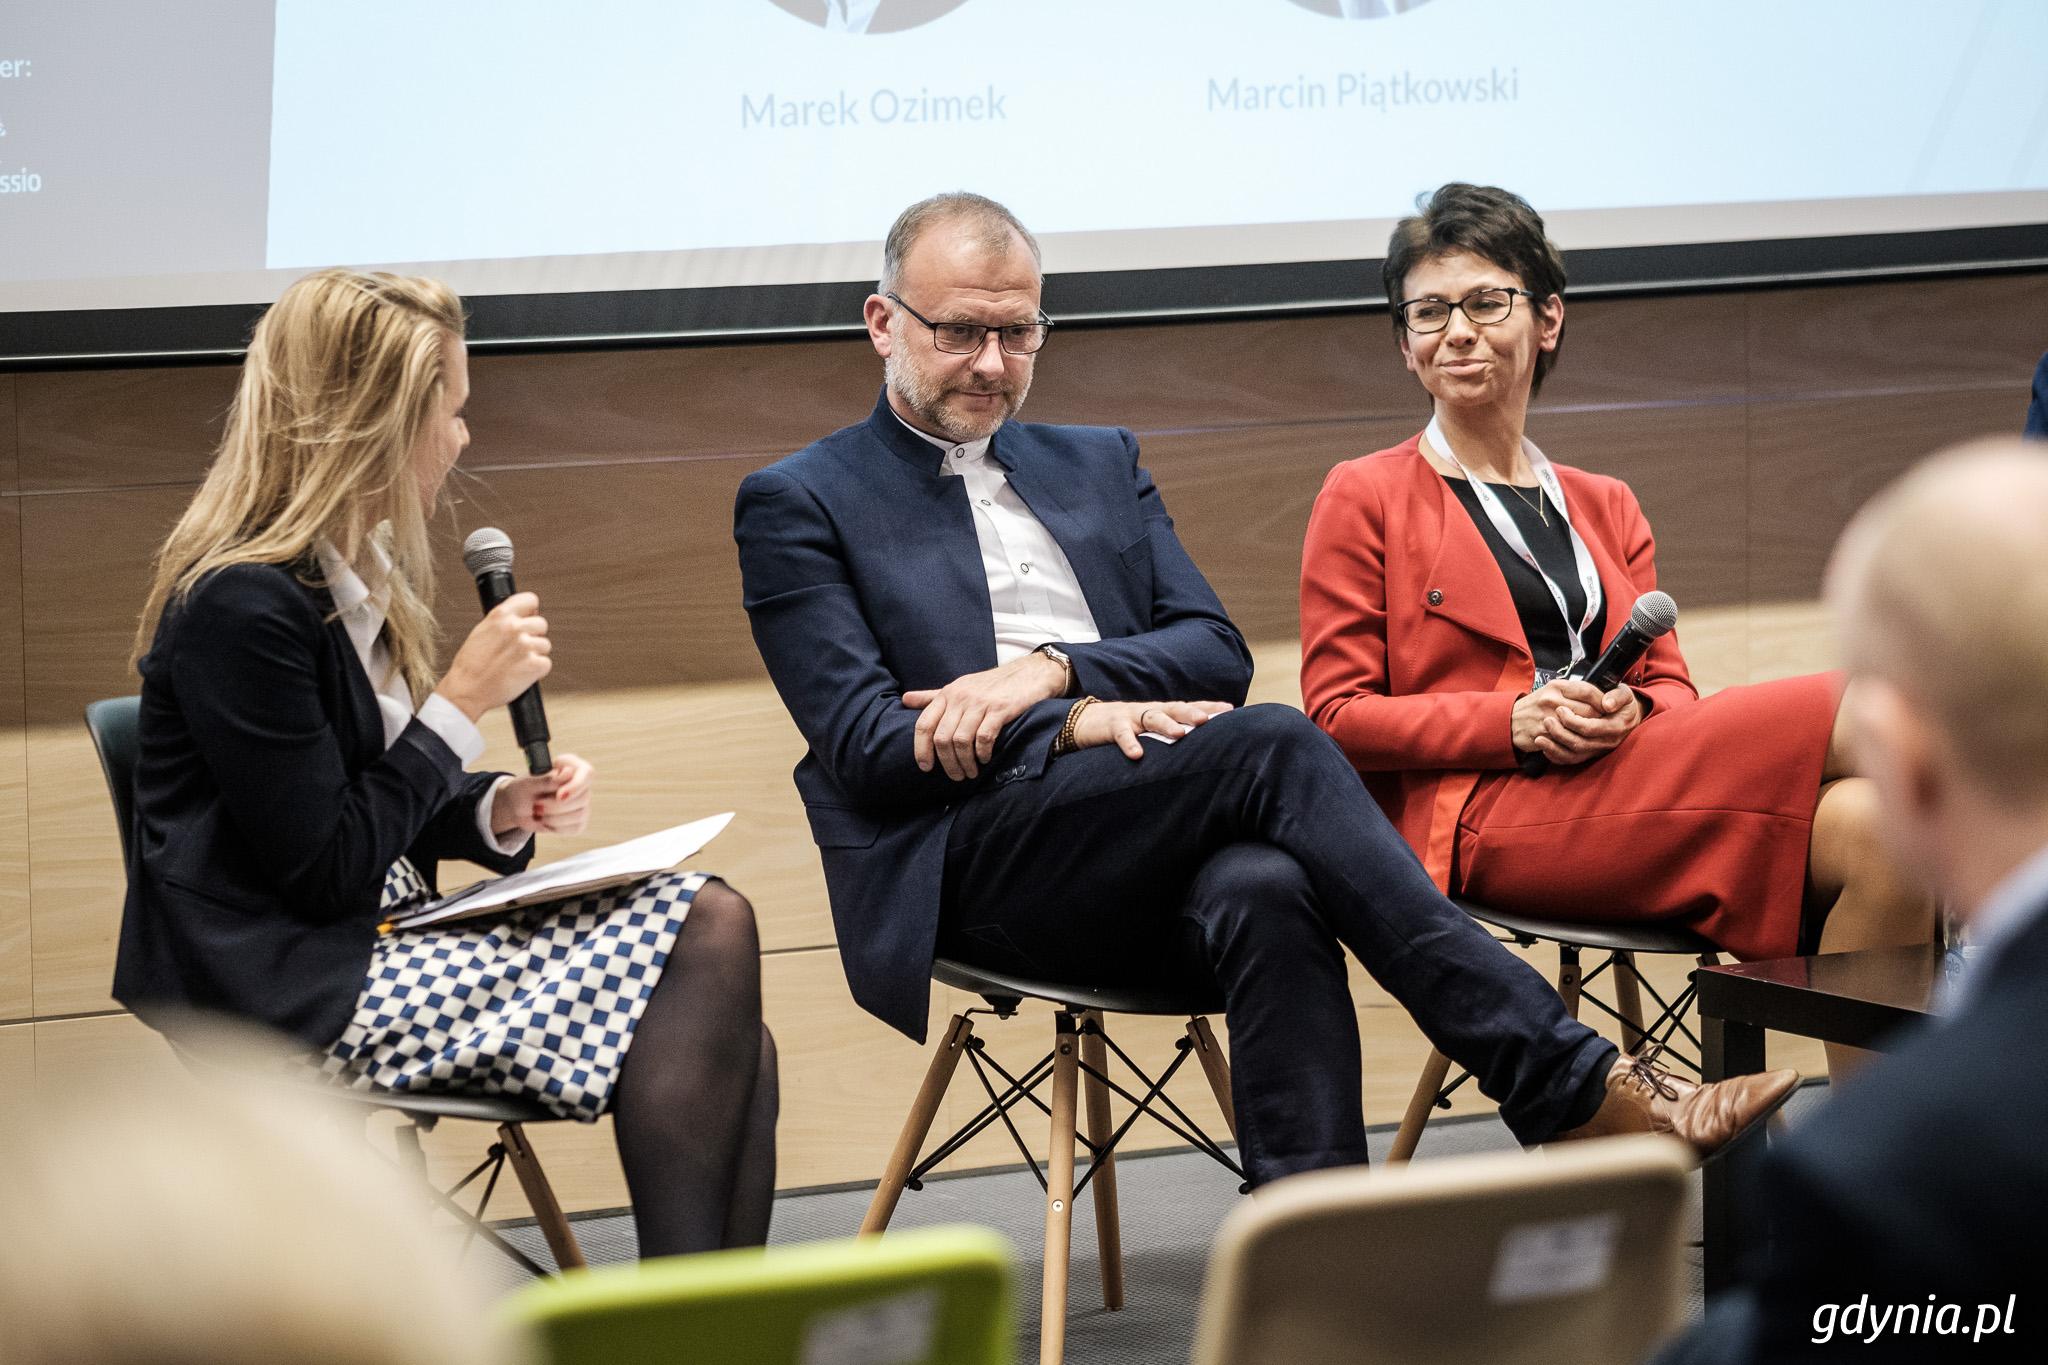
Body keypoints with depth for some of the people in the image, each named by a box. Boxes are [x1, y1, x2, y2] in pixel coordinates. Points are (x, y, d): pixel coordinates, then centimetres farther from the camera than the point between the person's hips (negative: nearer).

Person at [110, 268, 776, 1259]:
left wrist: (500, 812, 1)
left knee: (713, 925, -12)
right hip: (282, 986, -9)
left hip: (373, 938, 9)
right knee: (705, 943, -18)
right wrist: (464, 700, -12)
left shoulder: (359, 574, 14)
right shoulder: (244, 606, -17)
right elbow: (327, 871, -18)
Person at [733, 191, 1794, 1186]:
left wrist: (1051, 672, -7)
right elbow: (860, 740, -2)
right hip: (970, 869, -4)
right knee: (1273, 747, -31)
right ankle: (1573, 1088, -36)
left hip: (1151, 867, 4)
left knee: (1268, 896, -36)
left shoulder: (1100, 465, 26)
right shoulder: (799, 504, 11)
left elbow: (1218, 653, 13)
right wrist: (1077, 722, -15)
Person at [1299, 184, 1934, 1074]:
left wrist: (1629, 711, -8)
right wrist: (1515, 721, -13)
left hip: (1628, 784, 5)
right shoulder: (1364, 499, 10)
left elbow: (1670, 687, 18)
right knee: (1846, 712, -23)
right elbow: (1337, 718, 2)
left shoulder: (1606, 509, 25)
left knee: (1867, 829, -27)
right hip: (1482, 824, -5)